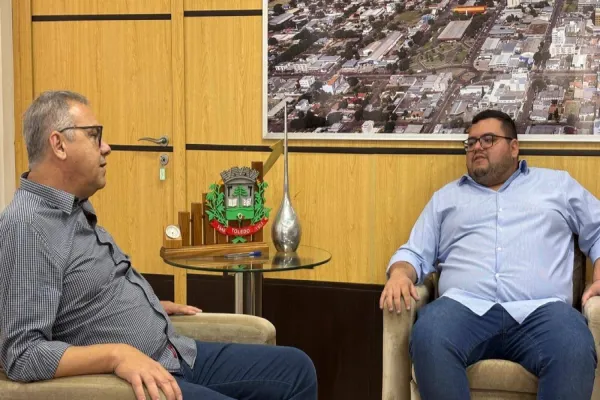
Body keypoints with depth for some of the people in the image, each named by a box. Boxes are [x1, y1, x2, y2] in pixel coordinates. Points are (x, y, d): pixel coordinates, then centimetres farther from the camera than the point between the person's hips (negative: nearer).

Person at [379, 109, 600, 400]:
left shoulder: (558, 184, 26)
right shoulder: (446, 196, 28)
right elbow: (415, 253, 23)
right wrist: (399, 274, -1)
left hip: (540, 311, -1)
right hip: (465, 307, 1)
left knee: (574, 352, -37)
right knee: (428, 339, -36)